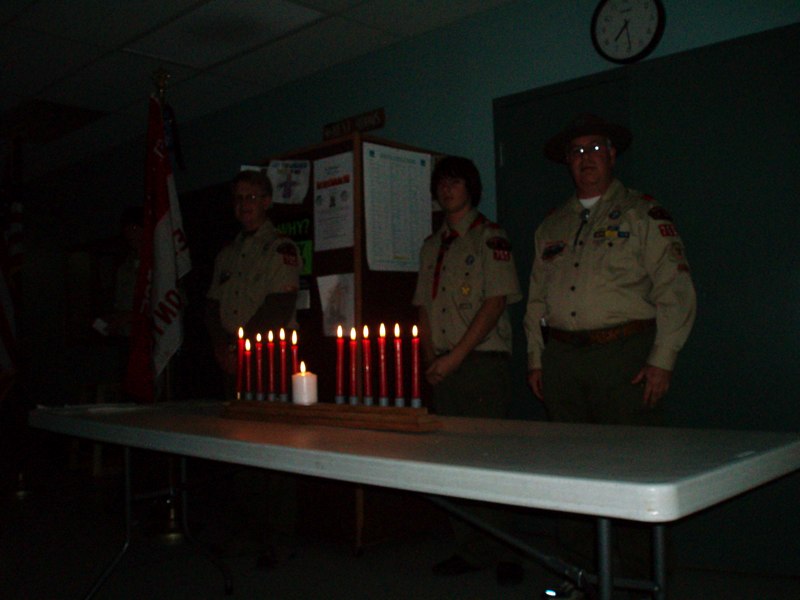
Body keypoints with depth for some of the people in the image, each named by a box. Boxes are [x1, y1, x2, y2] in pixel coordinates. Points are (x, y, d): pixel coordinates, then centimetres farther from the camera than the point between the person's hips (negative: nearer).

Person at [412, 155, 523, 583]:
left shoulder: (489, 237, -1)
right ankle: (471, 550, 17)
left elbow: (495, 302, -10)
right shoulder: (432, 246, 19)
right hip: (443, 367, 6)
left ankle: (503, 551, 6)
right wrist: (431, 358, 4)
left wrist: (455, 356, -14)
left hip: (482, 361, -6)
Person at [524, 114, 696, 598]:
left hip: (623, 357, -4)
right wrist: (536, 358, 13)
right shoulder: (552, 226, 19)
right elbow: (537, 298, 20)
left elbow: (675, 290, -3)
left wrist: (662, 360, -10)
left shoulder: (643, 215, 3)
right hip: (562, 359, 5)